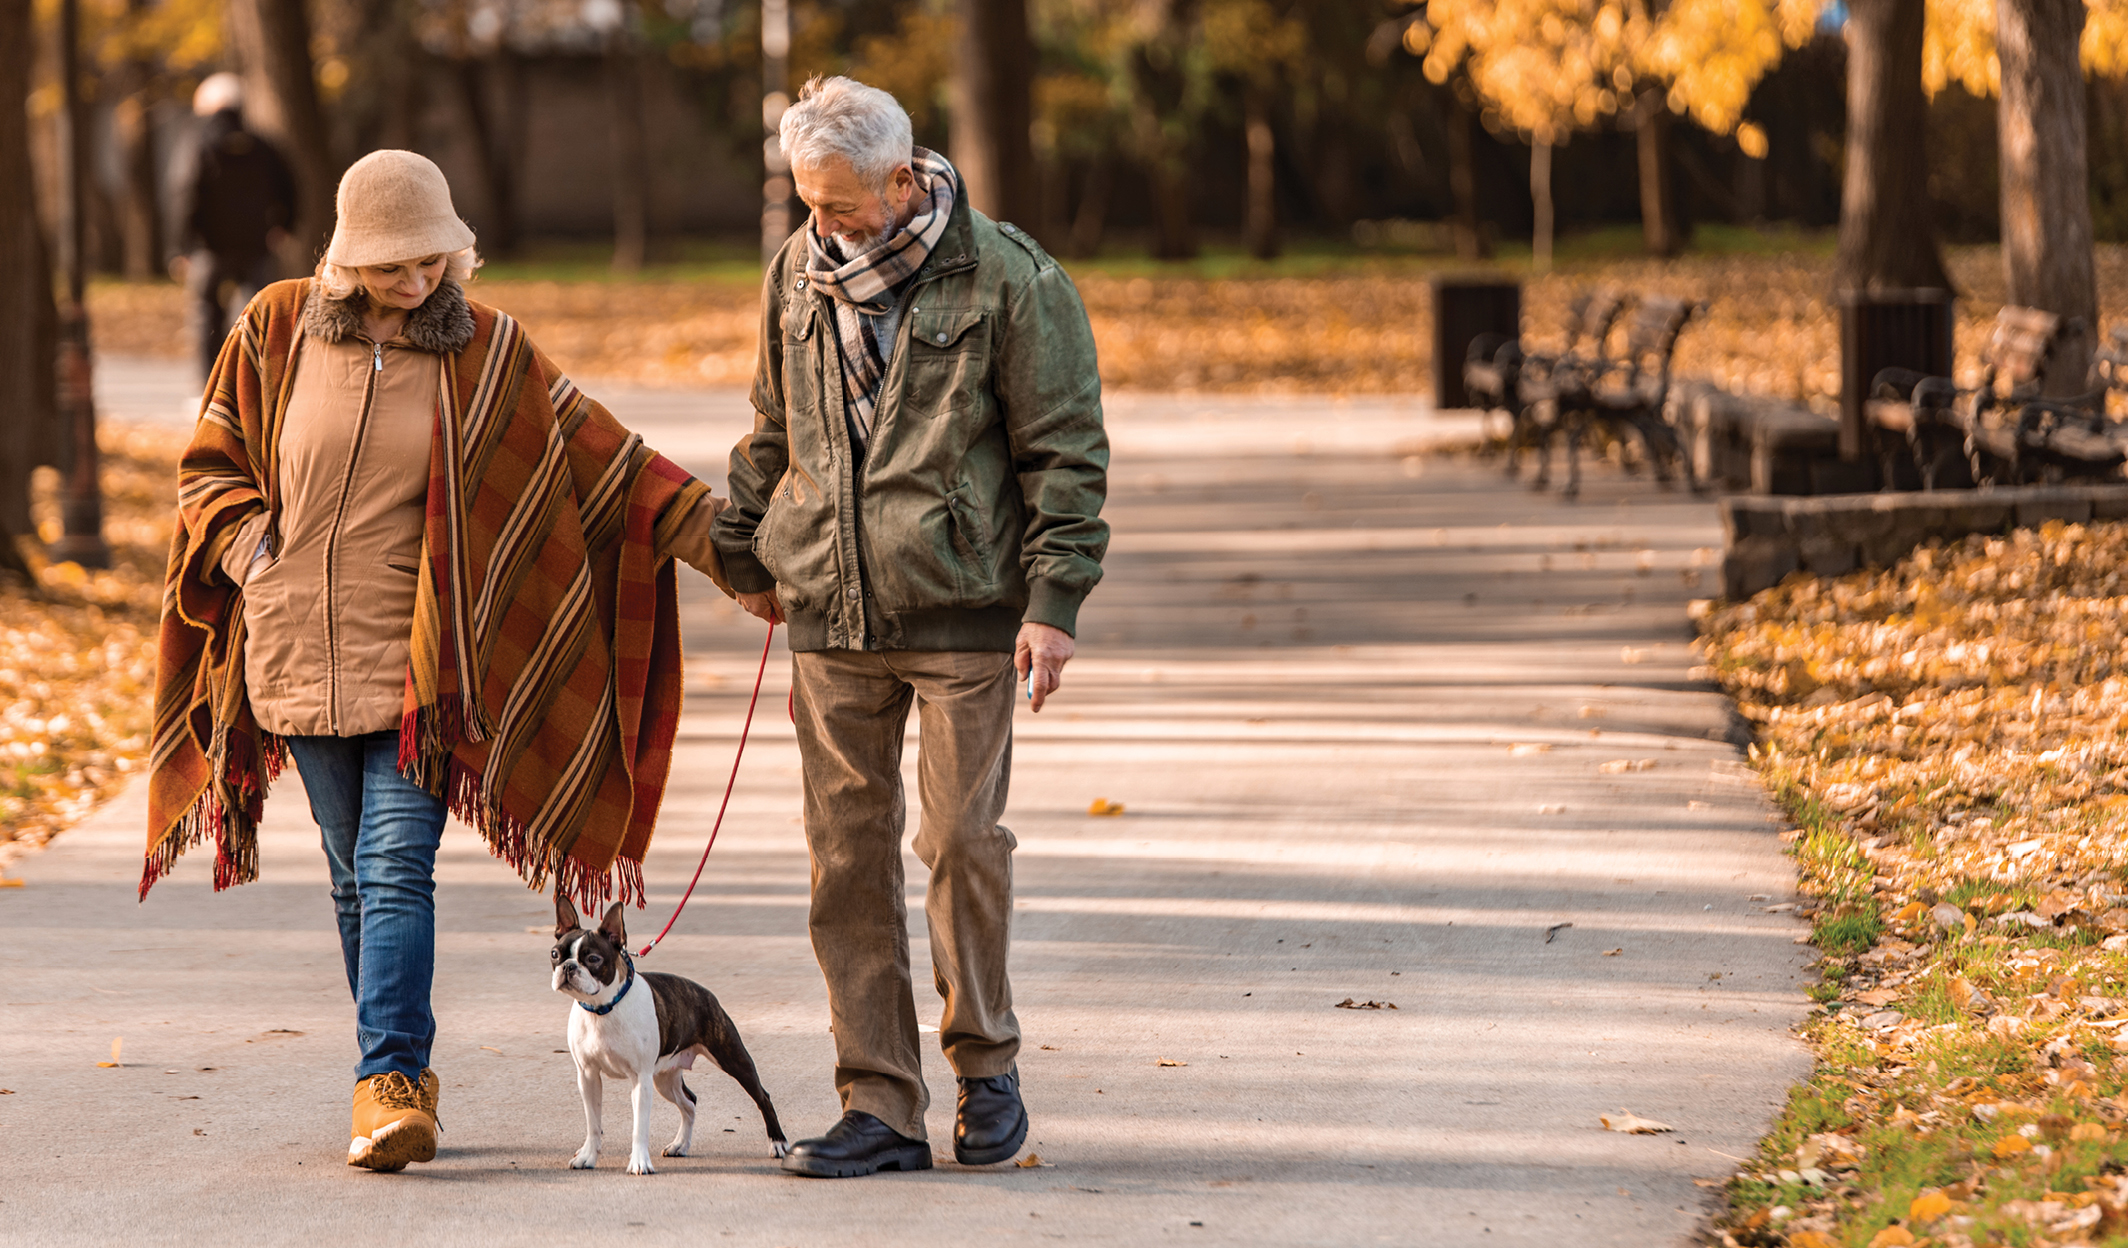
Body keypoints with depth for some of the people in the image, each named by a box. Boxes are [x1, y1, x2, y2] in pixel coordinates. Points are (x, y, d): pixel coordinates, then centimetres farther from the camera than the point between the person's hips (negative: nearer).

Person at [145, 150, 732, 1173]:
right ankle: (406, 1077, 16)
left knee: (396, 867, -14)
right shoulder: (277, 330, 2)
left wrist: (727, 540, -4)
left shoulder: (485, 352, 0)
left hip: (417, 656, -2)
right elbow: (210, 469, 13)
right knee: (355, 877, 8)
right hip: (300, 654, 2)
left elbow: (607, 459, 1)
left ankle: (388, 1081, -19)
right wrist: (253, 550, -5)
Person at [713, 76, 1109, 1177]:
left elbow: (1064, 449, -6)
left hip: (961, 611, -4)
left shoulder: (1006, 279, -7)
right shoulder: (797, 277, 8)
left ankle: (986, 1063, 18)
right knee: (847, 856, 2)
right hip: (830, 616, 5)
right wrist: (747, 552, 24)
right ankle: (881, 1109, 6)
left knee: (962, 837, -3)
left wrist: (1053, 601, -11)